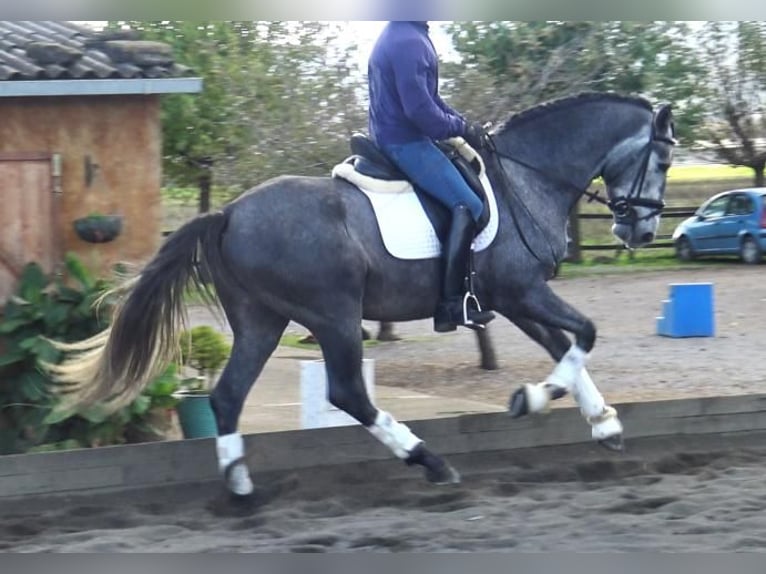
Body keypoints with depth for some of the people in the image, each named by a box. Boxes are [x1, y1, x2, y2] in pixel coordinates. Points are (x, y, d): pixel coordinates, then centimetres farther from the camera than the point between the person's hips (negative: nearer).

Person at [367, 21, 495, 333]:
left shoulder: (400, 37, 16)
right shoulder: (408, 41, -19)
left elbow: (427, 96, 22)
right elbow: (419, 108, -25)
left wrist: (464, 123, 11)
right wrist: (459, 128, -11)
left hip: (392, 139, 11)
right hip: (405, 141, -11)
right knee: (468, 205, -16)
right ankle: (451, 303, -20)